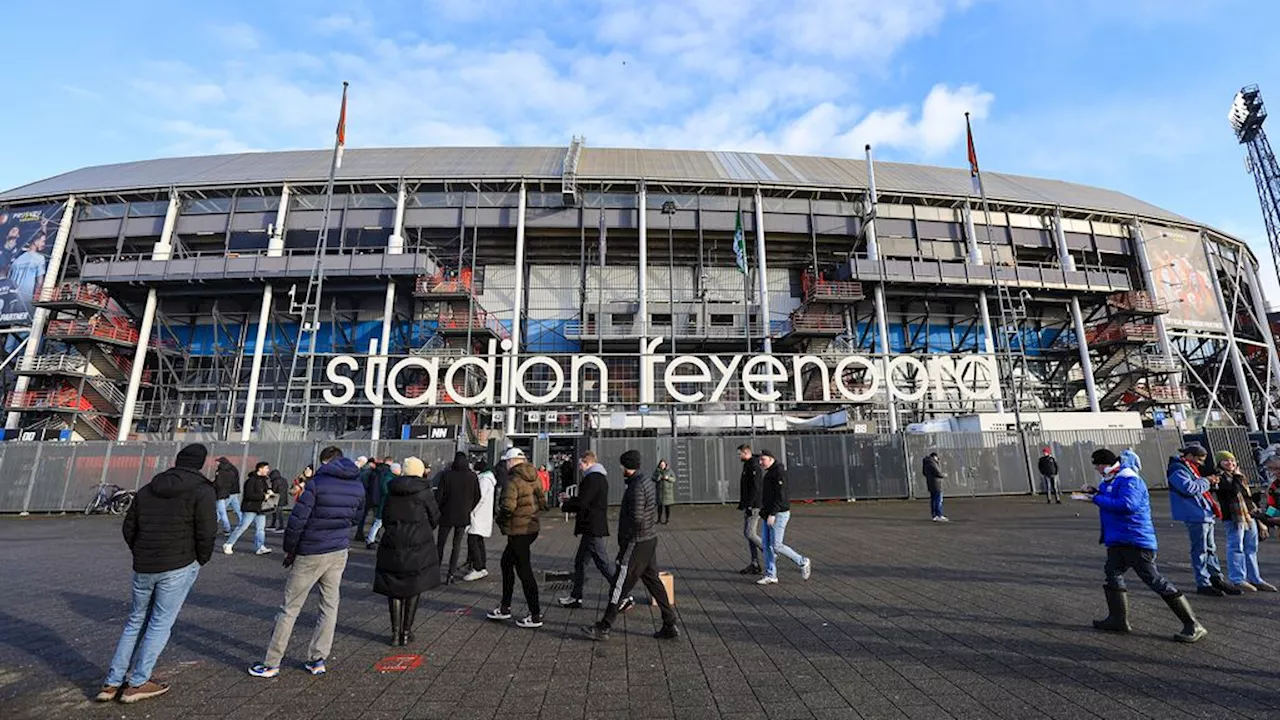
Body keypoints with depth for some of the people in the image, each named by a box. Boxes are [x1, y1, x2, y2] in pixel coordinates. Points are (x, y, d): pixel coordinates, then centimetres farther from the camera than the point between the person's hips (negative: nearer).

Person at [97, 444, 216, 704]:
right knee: (161, 623, 6)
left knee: (135, 621, 19)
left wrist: (141, 555, 21)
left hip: (143, 567, 6)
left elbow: (129, 527, 13)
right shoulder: (202, 490, -11)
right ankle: (137, 684, 12)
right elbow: (207, 532, -16)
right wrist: (201, 560, 1)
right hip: (179, 567, -6)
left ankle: (112, 683, 22)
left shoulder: (147, 489, 10)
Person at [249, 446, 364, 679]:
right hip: (340, 552, 5)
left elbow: (297, 519, -13)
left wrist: (289, 550, -1)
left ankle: (271, 664, 16)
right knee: (330, 606, 13)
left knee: (290, 608, 7)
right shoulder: (358, 487, 3)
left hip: (311, 554, -5)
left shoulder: (317, 483, -13)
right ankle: (317, 660, 18)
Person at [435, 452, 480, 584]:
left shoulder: (447, 475, -9)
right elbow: (477, 497, 3)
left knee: (440, 544, 12)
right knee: (457, 545, 8)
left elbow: (439, 495, -9)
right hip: (463, 516, 2)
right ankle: (451, 574, 6)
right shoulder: (473, 477, -2)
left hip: (447, 515, -2)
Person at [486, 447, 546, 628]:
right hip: (531, 527, 9)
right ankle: (505, 608, 32)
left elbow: (508, 507, -27)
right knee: (506, 563, 22)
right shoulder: (534, 478, 6)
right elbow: (542, 502, 8)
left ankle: (535, 616, 10)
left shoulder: (513, 481, -18)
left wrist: (500, 518, -8)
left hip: (518, 531, -9)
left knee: (524, 571, 0)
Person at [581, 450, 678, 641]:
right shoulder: (648, 482, 10)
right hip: (650, 539, 10)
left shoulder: (636, 487, -20)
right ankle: (670, 626, 20)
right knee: (653, 581, 15)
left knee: (620, 585, 1)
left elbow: (636, 518, -25)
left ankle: (603, 628, 12)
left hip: (636, 543, -10)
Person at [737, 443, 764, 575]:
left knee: (750, 533, -10)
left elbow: (755, 488, -22)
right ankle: (755, 565, 14)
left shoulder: (754, 466, -16)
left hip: (754, 506, -10)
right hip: (748, 506, 10)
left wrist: (749, 506, -24)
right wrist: (743, 505, 22)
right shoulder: (747, 466, 16)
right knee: (748, 533, 9)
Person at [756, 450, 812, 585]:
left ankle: (803, 562, 11)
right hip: (770, 514, 10)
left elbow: (780, 496, -21)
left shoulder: (779, 472, -15)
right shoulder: (769, 473, 15)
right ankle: (770, 576, 14)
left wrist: (772, 514, -23)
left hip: (779, 514, -10)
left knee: (776, 545, -7)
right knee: (767, 545, 8)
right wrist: (764, 511, 16)